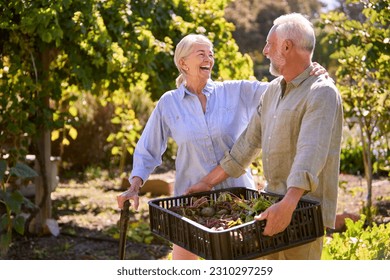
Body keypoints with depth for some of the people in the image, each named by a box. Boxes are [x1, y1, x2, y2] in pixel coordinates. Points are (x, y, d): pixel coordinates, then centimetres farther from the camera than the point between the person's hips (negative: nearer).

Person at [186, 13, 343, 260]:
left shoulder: (321, 93, -15)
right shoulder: (274, 90, 12)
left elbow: (311, 153, -30)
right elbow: (249, 142, 16)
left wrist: (288, 204, -43)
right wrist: (209, 182, 15)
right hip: (275, 204, 8)